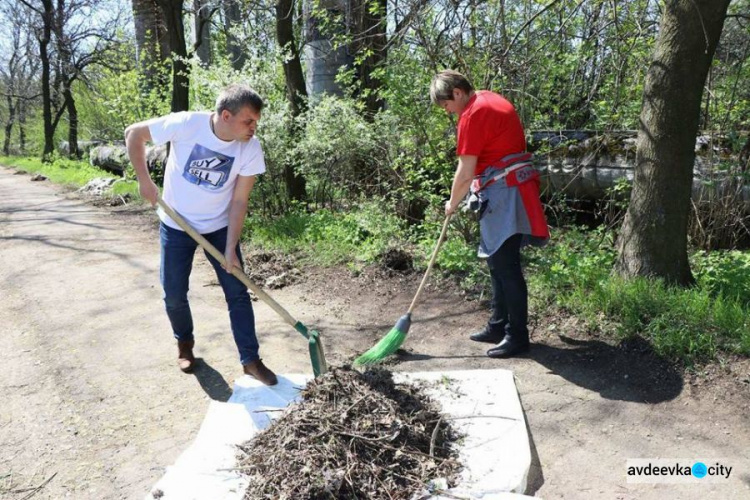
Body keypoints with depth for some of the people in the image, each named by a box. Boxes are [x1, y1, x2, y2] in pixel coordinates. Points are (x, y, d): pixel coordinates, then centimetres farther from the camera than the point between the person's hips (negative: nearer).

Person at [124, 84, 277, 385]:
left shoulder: (250, 149, -19)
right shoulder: (185, 124, -25)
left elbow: (239, 201, -14)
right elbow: (133, 134, -9)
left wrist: (230, 249, -16)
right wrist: (144, 180, -12)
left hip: (219, 227, 1)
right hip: (176, 225, -1)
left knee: (238, 292, -1)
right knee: (174, 295, 5)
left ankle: (250, 359, 10)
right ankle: (184, 342, 33)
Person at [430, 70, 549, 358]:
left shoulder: (472, 114, -13)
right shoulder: (493, 100, 17)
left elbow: (465, 173, -14)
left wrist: (453, 203, 3)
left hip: (504, 194, -10)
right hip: (512, 189, 10)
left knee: (506, 267, -6)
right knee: (498, 263, 15)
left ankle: (517, 337, 2)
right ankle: (498, 326, 24)